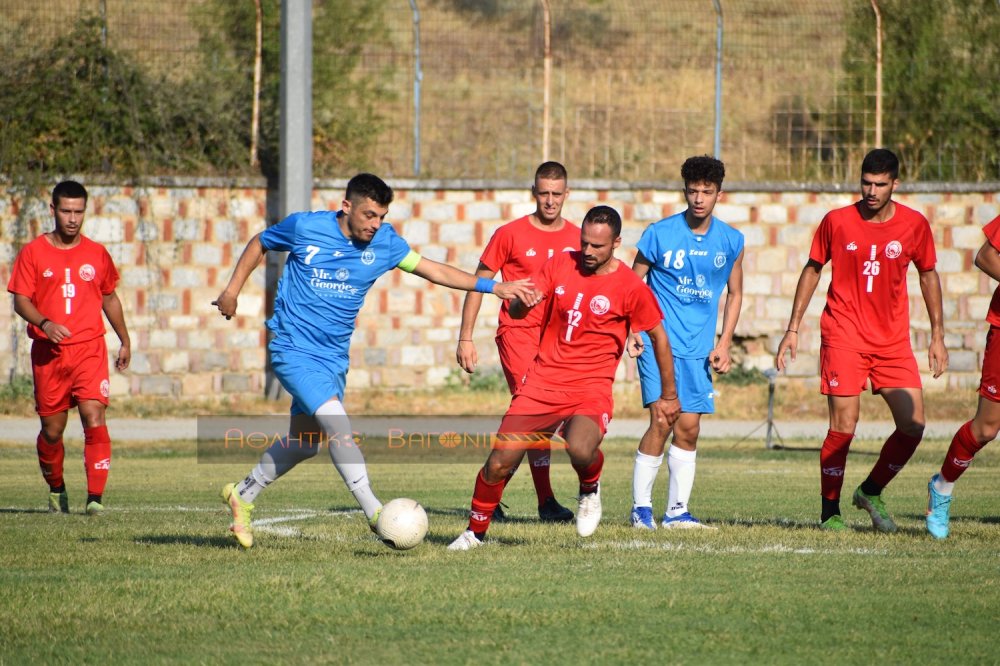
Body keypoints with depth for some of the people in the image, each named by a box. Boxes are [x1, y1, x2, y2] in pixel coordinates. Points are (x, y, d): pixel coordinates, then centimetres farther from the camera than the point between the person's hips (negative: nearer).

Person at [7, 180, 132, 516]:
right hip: (48, 352, 0)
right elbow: (20, 300, -2)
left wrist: (125, 341, 23)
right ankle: (56, 489, 30)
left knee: (94, 417, -16)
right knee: (52, 430, 5)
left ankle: (95, 497, -18)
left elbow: (110, 299, 21)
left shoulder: (97, 254, 9)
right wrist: (45, 323, -20)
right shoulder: (33, 252, 3)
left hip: (90, 349, 0)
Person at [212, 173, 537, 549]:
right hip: (292, 348, -6)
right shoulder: (305, 228, -11)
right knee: (337, 423, -21)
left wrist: (492, 287, -3)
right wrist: (232, 290, 4)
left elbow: (432, 270, 3)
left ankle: (242, 496, 33)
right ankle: (374, 513, -19)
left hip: (333, 355, 6)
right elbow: (260, 244, 6)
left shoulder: (384, 242, -1)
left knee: (305, 442, 13)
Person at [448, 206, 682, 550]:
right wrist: (522, 302, -21)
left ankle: (590, 489, 2)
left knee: (580, 450, -34)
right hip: (544, 379, 3)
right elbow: (516, 312, 4)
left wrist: (668, 396, 12)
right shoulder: (560, 264, 4)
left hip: (591, 387, -3)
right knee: (499, 462, -5)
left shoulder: (630, 287, -5)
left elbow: (659, 337, 6)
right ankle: (475, 531, 19)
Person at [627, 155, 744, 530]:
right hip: (658, 341, -4)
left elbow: (734, 294, 15)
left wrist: (724, 344, 5)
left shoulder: (731, 241, 4)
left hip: (699, 349, 4)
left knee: (689, 429, 3)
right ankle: (641, 507, -4)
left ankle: (677, 511, 12)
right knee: (662, 421, -14)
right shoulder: (660, 234, -6)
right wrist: (632, 329, -8)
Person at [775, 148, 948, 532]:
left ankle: (871, 492, 18)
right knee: (843, 426, -10)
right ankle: (830, 512, 3)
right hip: (843, 337, -3)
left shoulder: (914, 225, 1)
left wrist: (937, 335, 12)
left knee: (913, 424, -5)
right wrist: (793, 329, 7)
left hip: (893, 341, 3)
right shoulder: (837, 222, -3)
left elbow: (928, 276, 14)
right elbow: (812, 270, 9)